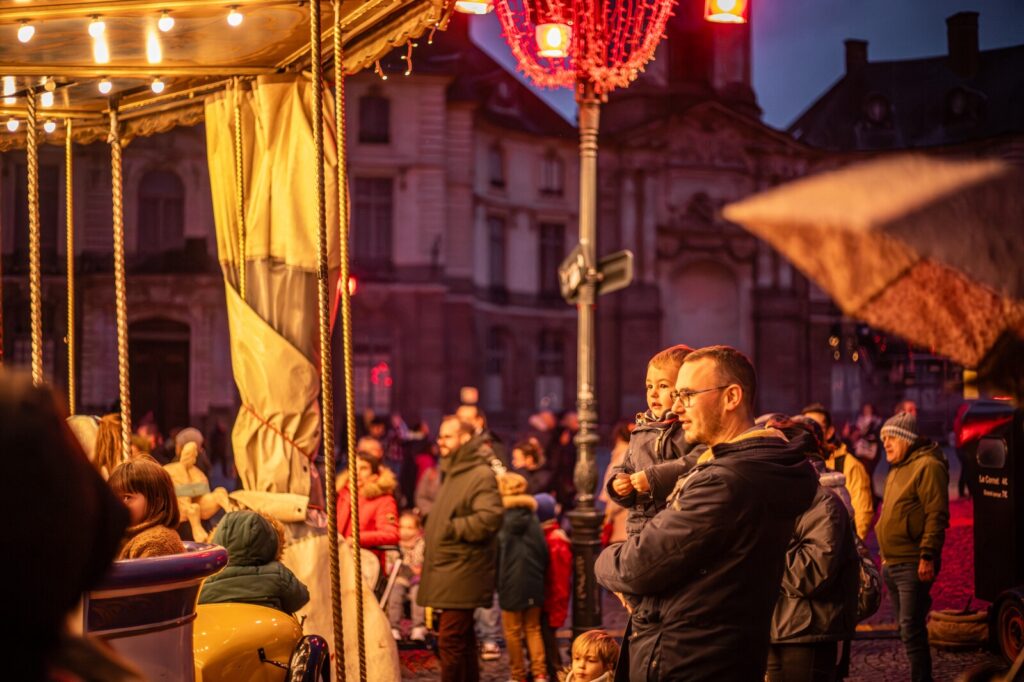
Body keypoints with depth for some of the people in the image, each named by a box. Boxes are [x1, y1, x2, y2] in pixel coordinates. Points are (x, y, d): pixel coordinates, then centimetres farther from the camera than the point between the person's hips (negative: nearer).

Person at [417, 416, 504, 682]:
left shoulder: (481, 476, -13)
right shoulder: (452, 474, 20)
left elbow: (489, 519, -26)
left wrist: (450, 528, -17)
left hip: (462, 572, -10)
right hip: (447, 571, 10)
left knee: (450, 640, -12)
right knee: (463, 638, 16)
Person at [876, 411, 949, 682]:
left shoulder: (927, 466, -11)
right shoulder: (897, 469, 19)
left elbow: (937, 515, -18)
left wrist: (928, 556, -24)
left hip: (913, 566, -10)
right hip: (892, 564, 10)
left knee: (911, 630, -12)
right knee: (908, 630, 15)